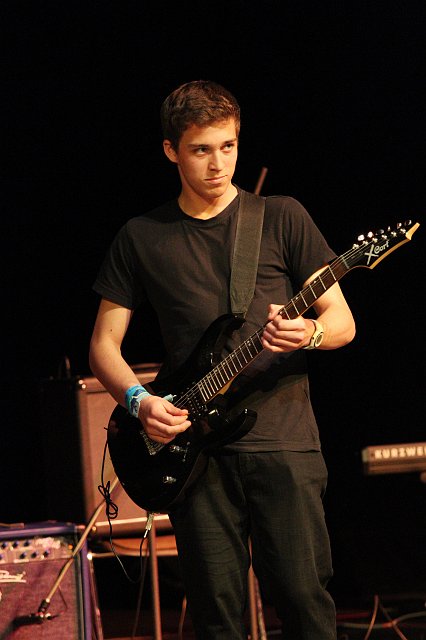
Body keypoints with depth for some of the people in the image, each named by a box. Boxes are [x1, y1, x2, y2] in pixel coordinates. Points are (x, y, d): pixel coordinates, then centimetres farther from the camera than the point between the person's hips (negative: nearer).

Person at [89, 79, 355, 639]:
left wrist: (310, 332, -17)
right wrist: (139, 400, -7)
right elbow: (104, 343, 13)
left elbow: (343, 321, 6)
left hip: (282, 437, -1)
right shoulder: (142, 237, 11)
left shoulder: (281, 218, 7)